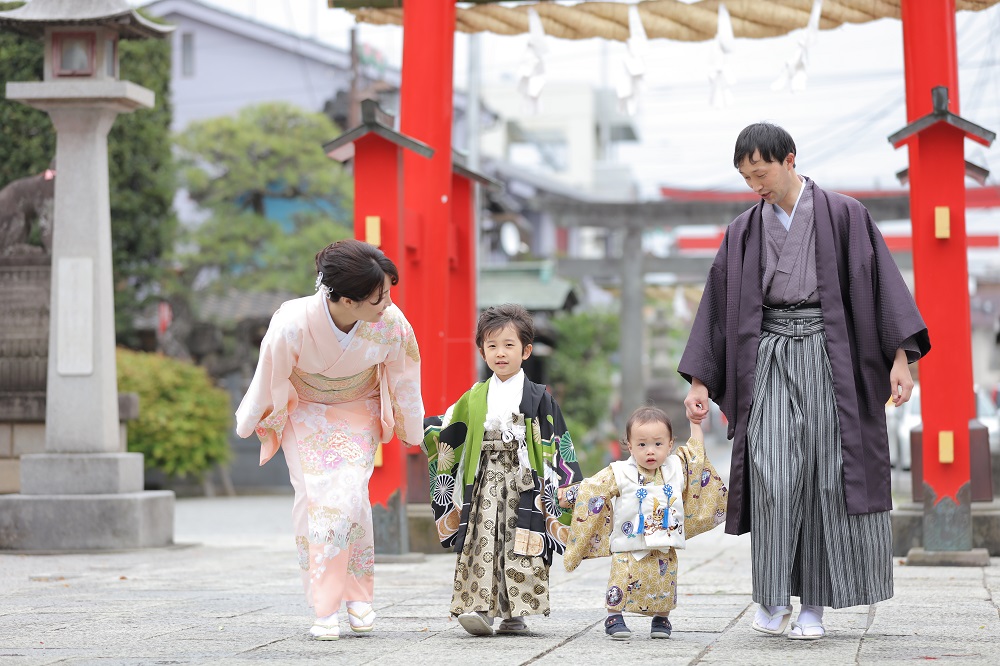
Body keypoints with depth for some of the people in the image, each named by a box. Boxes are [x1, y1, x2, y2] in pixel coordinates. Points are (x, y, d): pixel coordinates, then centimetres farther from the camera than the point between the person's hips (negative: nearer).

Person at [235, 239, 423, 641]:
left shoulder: (391, 324, -30)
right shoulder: (293, 324, -36)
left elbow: (404, 382, -9)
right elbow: (270, 381, -15)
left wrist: (412, 433, 6)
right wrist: (250, 424, 2)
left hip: (358, 411, 1)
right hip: (304, 411, -1)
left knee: (350, 499, -14)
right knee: (314, 499, -10)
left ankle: (357, 595, 5)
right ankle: (323, 610, -2)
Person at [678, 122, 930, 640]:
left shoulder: (842, 216, 2)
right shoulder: (744, 233, 12)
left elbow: (881, 283, -2)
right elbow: (718, 306, 14)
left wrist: (900, 357, -11)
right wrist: (700, 380, 8)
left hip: (827, 356, -2)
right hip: (769, 358, 2)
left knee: (826, 474, -4)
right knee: (771, 474, -12)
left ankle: (814, 604, 2)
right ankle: (773, 597, -3)